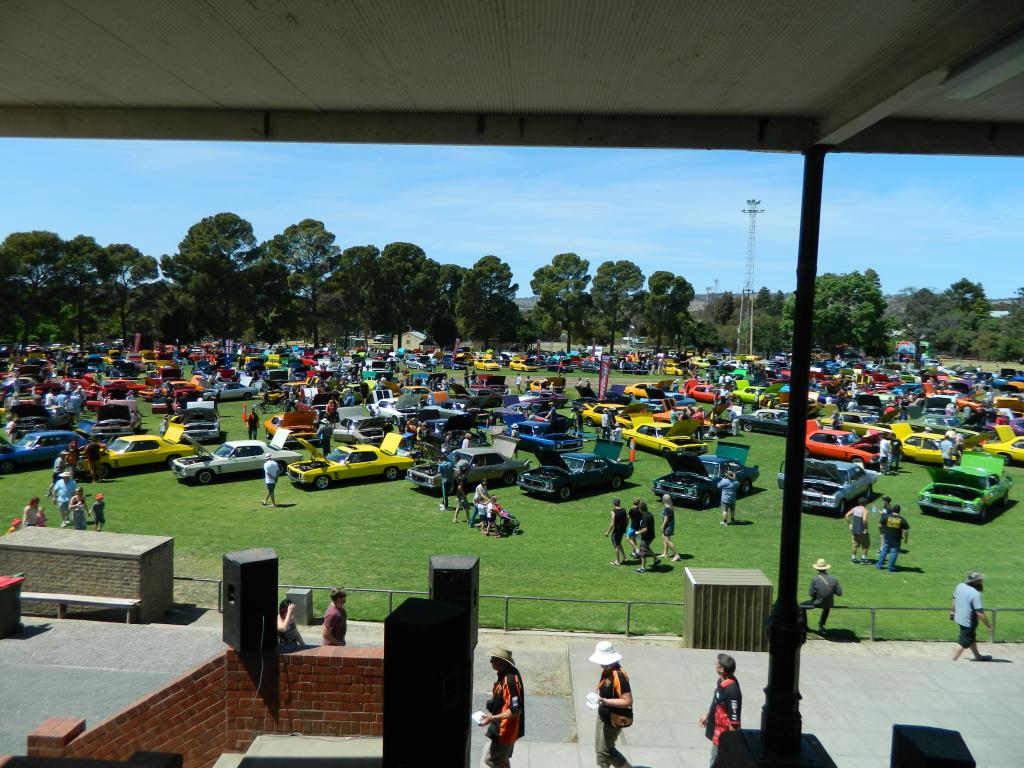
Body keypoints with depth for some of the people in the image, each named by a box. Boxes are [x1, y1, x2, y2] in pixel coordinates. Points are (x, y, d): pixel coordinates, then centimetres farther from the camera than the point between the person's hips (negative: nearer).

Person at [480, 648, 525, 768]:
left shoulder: (510, 681, -30)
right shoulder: (506, 674, 0)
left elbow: (515, 710, -29)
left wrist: (492, 718, -29)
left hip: (505, 730, -9)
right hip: (505, 728, 9)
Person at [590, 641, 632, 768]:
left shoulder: (619, 676, -28)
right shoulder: (606, 670, 0)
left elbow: (627, 701, -29)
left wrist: (605, 701, -32)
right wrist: (599, 698, 5)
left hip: (614, 719, -9)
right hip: (603, 716, 9)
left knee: (604, 750, 2)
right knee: (599, 747, 17)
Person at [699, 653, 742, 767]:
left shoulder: (732, 690, -31)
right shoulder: (722, 681, -3)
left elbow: (734, 720, -26)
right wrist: (706, 716, 21)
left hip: (723, 734, -9)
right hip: (717, 729, 9)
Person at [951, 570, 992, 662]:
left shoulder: (960, 586, -4)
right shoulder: (975, 594, -29)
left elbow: (954, 599, 13)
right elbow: (980, 613, -27)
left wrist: (952, 611, 29)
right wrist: (988, 625, -14)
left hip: (959, 617, 9)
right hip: (968, 622, -9)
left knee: (972, 638, 28)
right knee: (963, 643, 4)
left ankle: (978, 656, 46)